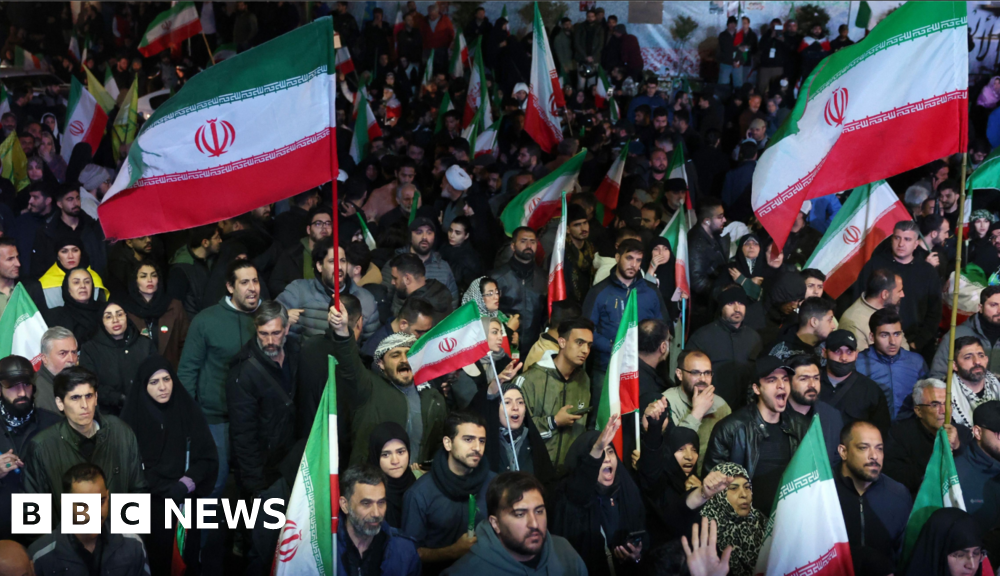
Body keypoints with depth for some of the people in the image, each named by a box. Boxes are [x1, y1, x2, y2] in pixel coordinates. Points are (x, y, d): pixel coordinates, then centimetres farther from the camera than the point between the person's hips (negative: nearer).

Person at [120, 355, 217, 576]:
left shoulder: (188, 410, 0)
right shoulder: (133, 416, -5)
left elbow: (208, 458, 0)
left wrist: (186, 484, -14)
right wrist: (167, 489, -15)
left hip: (187, 502, 2)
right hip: (151, 504, -2)